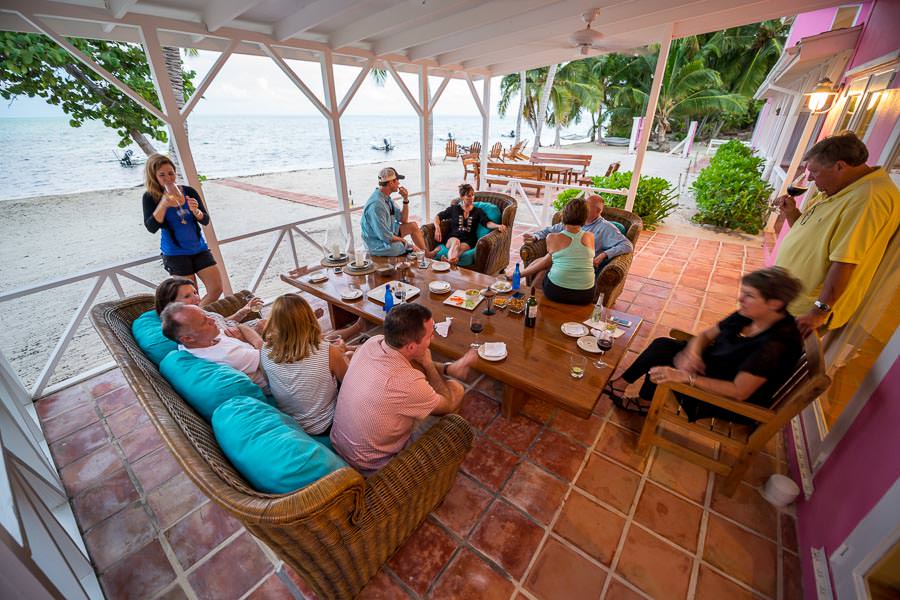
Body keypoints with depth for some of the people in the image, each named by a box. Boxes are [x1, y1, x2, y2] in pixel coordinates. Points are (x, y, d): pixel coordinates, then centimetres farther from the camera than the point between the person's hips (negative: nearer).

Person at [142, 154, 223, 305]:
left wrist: (196, 211, -20)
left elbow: (206, 220, 1)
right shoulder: (150, 197, -4)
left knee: (217, 288, -1)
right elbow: (151, 228, -13)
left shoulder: (189, 191, 2)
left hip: (199, 248, 3)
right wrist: (164, 204, -22)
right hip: (175, 253, -3)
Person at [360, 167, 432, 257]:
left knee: (413, 225, 12)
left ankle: (426, 254, 22)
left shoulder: (386, 197, 0)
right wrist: (404, 241, -12)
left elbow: (403, 220, 7)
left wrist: (405, 199, -6)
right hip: (379, 244, -10)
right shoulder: (376, 204, -30)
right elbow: (386, 237, -29)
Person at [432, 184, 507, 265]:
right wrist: (437, 228, 0)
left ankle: (450, 260, -67)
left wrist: (498, 226, -20)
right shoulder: (454, 208, 18)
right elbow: (438, 216, 21)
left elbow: (487, 223, 2)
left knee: (460, 248, -36)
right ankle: (451, 260, -69)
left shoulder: (478, 211, 18)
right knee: (456, 241, -38)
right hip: (453, 237, 0)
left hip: (468, 241, 0)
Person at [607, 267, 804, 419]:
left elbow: (739, 392, -31)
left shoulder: (777, 344, -28)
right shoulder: (748, 315, -6)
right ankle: (622, 383, 1)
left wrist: (687, 377, -37)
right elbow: (706, 335, 2)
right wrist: (692, 353, -20)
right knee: (662, 345, -8)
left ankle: (643, 400, 7)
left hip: (734, 402, -7)